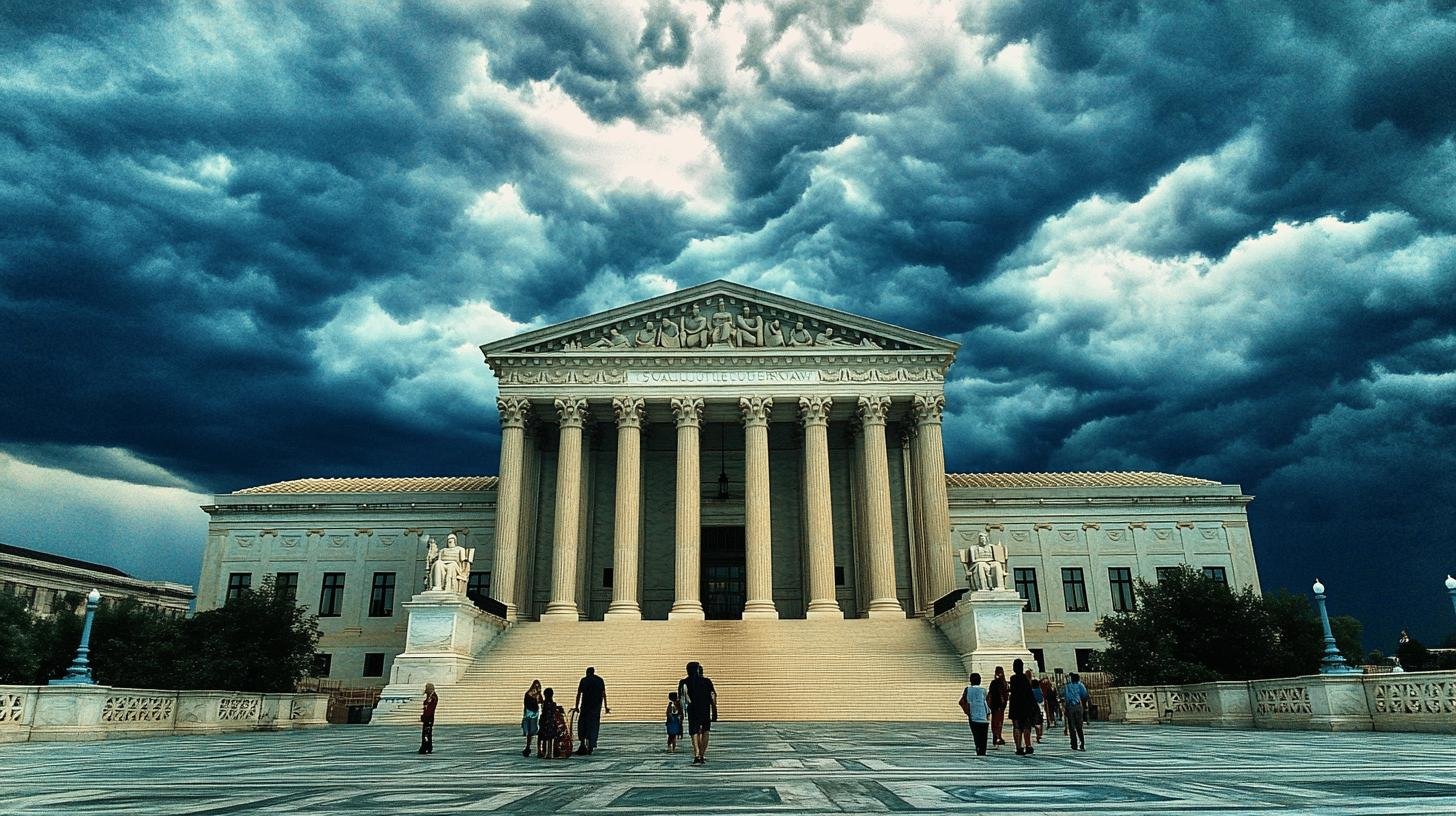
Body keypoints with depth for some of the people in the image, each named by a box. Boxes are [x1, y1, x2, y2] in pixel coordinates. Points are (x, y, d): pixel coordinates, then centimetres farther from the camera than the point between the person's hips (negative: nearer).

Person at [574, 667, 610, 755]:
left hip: (586, 705, -2)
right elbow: (604, 694, 9)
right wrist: (605, 706, 13)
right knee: (594, 725, 8)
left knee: (582, 724, 8)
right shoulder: (600, 680, 10)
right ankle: (591, 747, 5)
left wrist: (577, 707, 3)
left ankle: (583, 743, -5)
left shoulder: (584, 680, 3)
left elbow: (579, 694, 0)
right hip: (597, 706, 2)